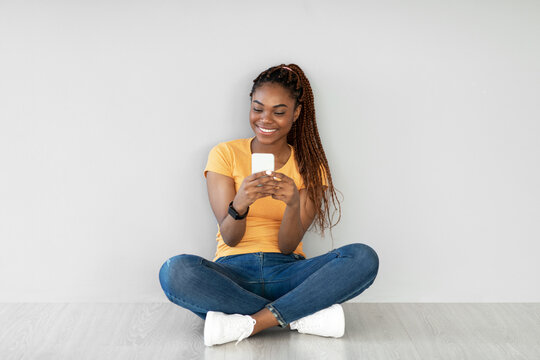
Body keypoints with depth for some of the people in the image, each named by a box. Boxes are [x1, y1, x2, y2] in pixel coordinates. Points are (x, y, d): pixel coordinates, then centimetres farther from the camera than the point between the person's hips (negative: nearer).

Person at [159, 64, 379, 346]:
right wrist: (239, 204, -27)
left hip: (286, 274, 1)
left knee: (364, 258, -25)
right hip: (233, 273, 0)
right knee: (175, 271, -33)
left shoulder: (309, 166, 8)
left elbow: (288, 246, -3)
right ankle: (305, 315, -25)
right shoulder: (225, 154, 5)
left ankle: (249, 324, -25)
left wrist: (293, 203, -24)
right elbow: (230, 238, -4)